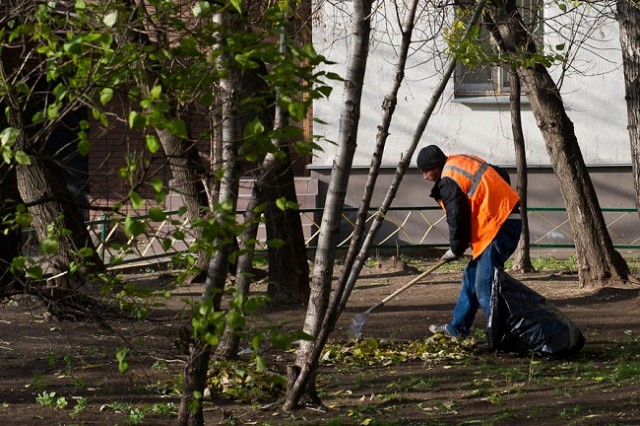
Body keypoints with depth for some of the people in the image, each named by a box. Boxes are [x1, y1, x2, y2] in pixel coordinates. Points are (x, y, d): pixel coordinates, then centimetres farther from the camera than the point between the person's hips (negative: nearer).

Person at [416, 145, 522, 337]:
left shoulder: (448, 182, -13)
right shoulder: (462, 162, 15)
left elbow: (457, 219, -12)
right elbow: (502, 176, 23)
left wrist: (456, 250, 3)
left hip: (499, 227, -10)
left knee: (484, 287, -11)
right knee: (471, 278, 19)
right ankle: (457, 328, 29)